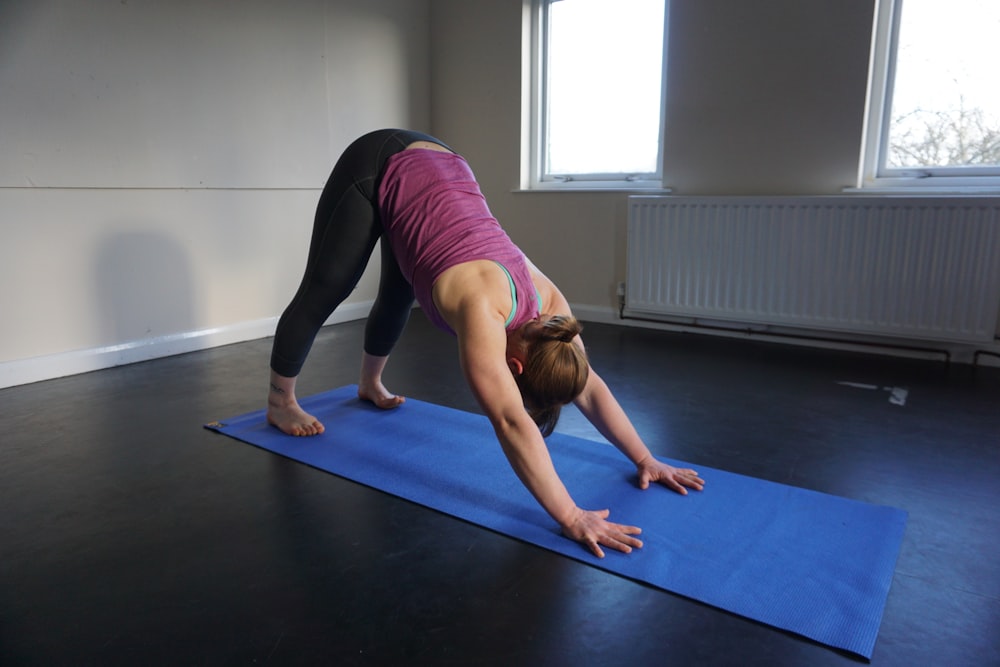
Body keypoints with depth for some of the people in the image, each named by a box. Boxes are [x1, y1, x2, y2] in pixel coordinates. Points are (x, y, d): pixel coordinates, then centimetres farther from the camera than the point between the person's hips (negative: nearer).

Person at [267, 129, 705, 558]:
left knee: (398, 299, 19)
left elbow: (591, 389, -8)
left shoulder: (547, 303, -16)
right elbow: (512, 423, -42)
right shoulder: (483, 310, -36)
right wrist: (570, 518, -42)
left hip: (434, 170, 6)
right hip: (379, 171, -6)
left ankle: (369, 385, 44)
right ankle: (280, 403, 23)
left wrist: (644, 459, -9)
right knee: (323, 292, 4)